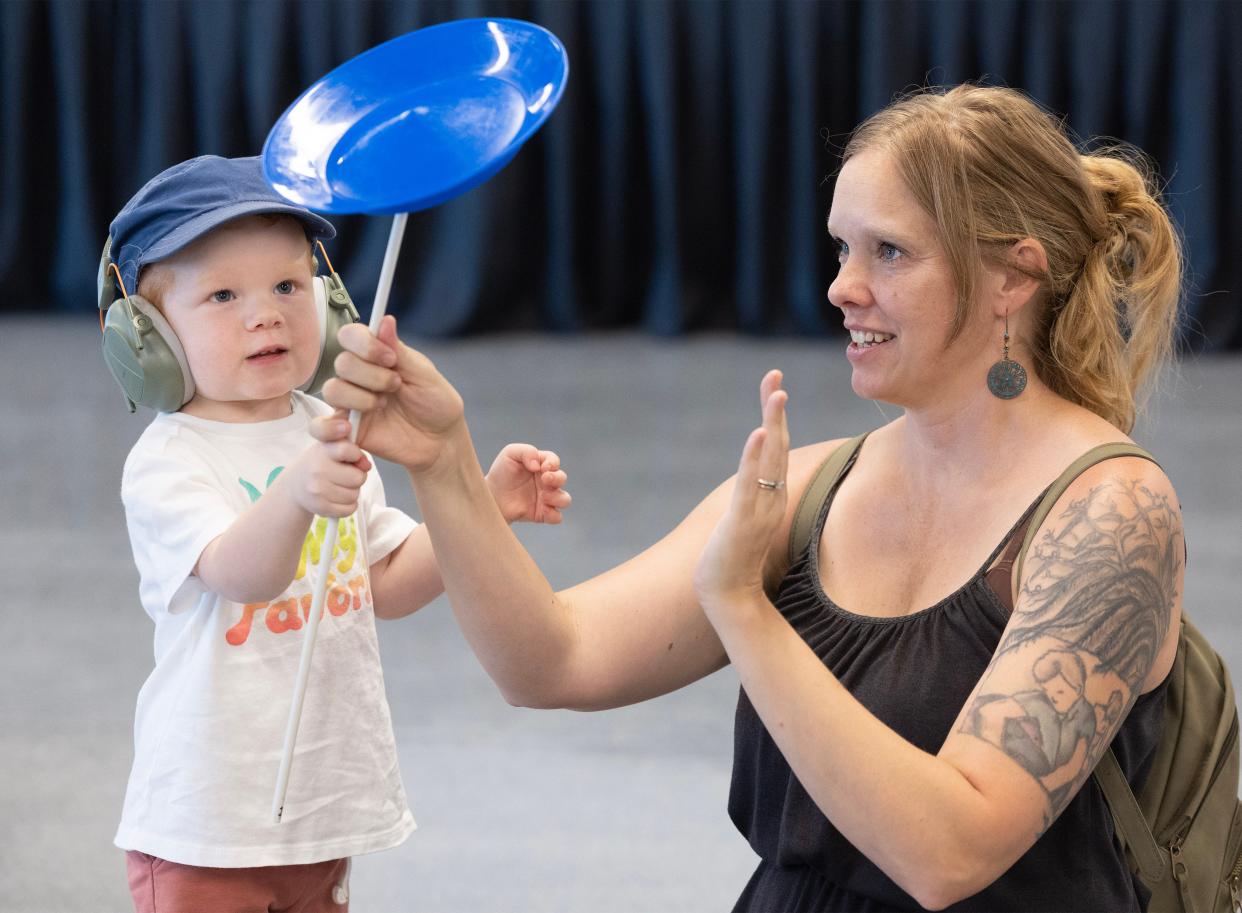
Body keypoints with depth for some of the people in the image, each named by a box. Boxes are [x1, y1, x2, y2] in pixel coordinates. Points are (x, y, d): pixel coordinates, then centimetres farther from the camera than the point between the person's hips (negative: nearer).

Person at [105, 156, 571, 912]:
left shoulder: (327, 434, 6)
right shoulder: (168, 461, -17)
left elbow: (388, 582, 14)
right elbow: (243, 575, -34)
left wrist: (485, 504, 1)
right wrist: (292, 494, -54)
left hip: (326, 798, 7)